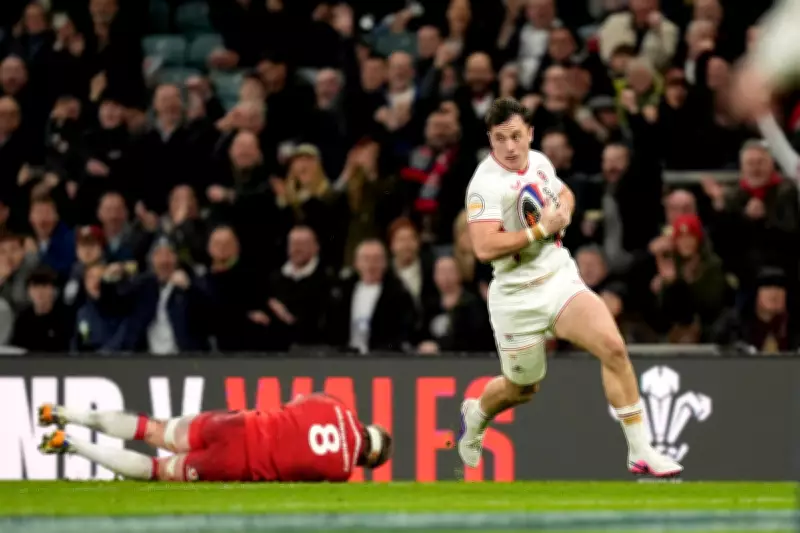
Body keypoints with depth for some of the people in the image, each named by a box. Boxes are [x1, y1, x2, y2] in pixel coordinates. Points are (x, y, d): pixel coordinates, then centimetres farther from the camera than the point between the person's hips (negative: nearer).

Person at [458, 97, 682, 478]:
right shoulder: (485, 183, -17)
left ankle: (641, 452, -11)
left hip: (561, 278, 5)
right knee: (522, 389, 12)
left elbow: (564, 193, 27)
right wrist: (541, 229, -23)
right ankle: (476, 414, 49)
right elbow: (484, 247, -28)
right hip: (518, 297, -5)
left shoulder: (540, 161, 4)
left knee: (613, 347, -17)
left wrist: (564, 210, 2)